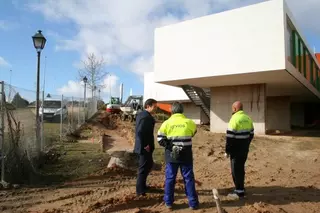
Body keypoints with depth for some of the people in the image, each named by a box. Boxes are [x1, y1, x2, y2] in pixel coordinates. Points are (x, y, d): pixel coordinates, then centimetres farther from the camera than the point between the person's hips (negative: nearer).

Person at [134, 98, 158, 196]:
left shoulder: (141, 114, 11)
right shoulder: (146, 117, -20)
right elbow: (140, 132, -28)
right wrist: (145, 145, -21)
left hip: (142, 146, 10)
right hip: (145, 147, -10)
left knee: (149, 165, 22)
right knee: (144, 168, 1)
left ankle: (142, 185, 34)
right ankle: (140, 190, 14)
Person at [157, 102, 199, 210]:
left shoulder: (166, 123, -6)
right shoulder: (189, 122, -5)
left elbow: (160, 139, -7)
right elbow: (193, 133, 15)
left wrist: (168, 145, 4)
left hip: (171, 155, 0)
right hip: (186, 156, 0)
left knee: (170, 178, 11)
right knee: (189, 178, 10)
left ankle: (168, 202, 20)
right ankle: (193, 203, 17)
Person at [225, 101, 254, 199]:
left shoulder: (234, 119, -18)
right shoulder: (248, 118, 8)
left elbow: (230, 137, -19)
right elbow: (251, 134, 13)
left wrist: (227, 151, -11)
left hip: (236, 149, -8)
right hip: (244, 149, 8)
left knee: (236, 170, 1)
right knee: (240, 168, 17)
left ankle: (239, 191, 7)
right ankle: (240, 188, 26)